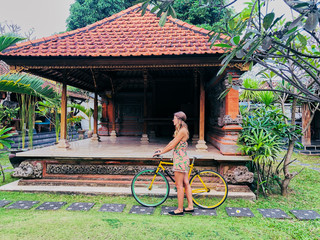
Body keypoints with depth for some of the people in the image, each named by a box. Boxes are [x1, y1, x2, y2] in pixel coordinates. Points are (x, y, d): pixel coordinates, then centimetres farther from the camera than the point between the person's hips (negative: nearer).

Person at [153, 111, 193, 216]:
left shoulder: (182, 130, -17)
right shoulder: (181, 130, 13)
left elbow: (172, 146, -17)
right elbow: (173, 142, 21)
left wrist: (160, 153, -7)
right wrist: (162, 149, 25)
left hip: (180, 160, -10)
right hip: (183, 159, 10)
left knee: (179, 185, -2)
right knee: (186, 183, 13)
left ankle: (180, 209, 7)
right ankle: (190, 206, 20)